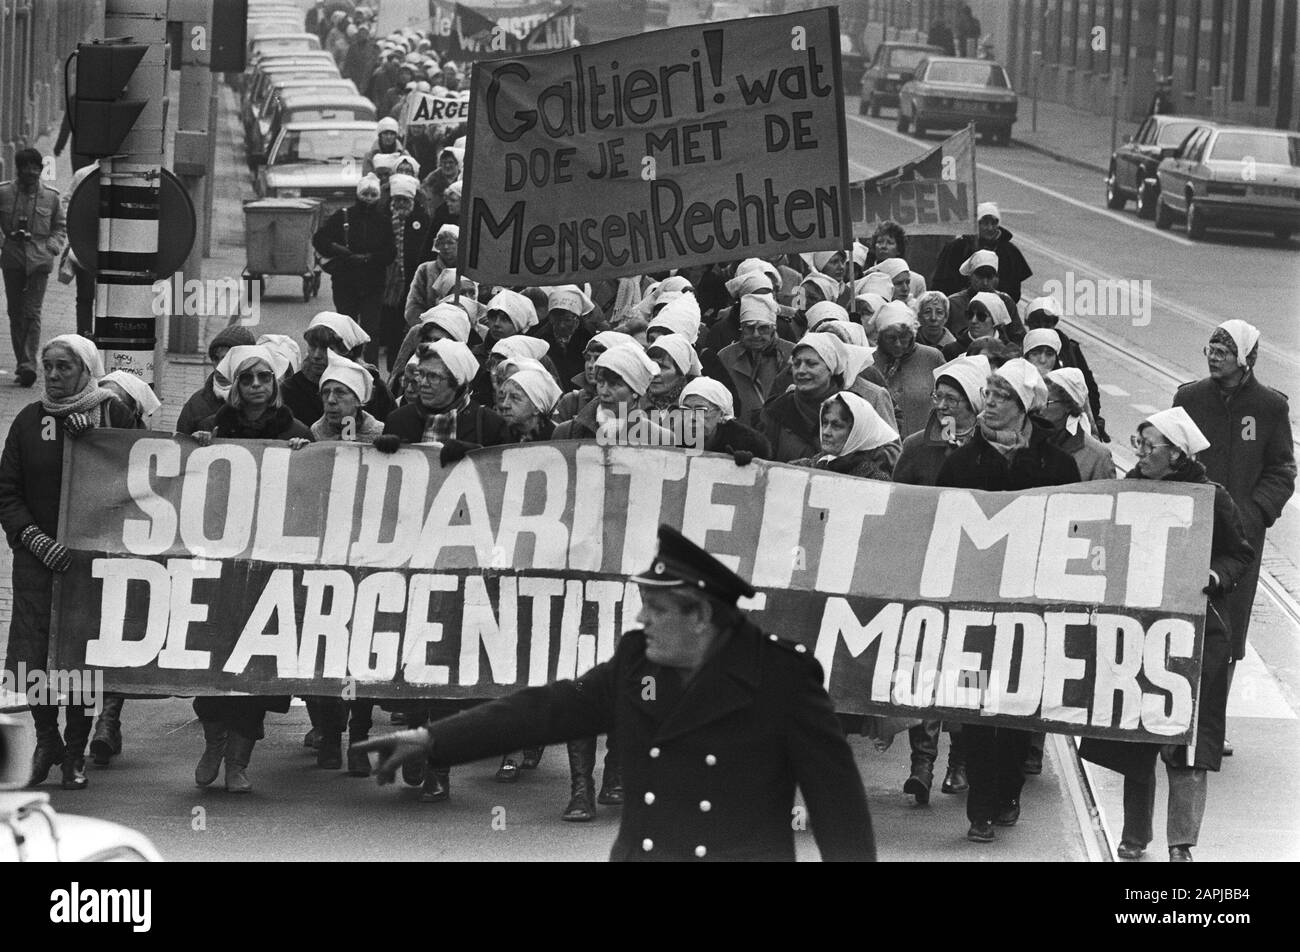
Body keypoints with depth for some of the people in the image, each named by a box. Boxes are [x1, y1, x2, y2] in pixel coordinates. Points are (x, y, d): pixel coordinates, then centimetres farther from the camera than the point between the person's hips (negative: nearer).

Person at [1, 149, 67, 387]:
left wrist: (53, 246, 0)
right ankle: (21, 362, 15)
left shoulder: (50, 197, 4)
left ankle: (29, 364, -15)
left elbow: (60, 227, 15)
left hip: (39, 261, -1)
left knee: (32, 313, -9)